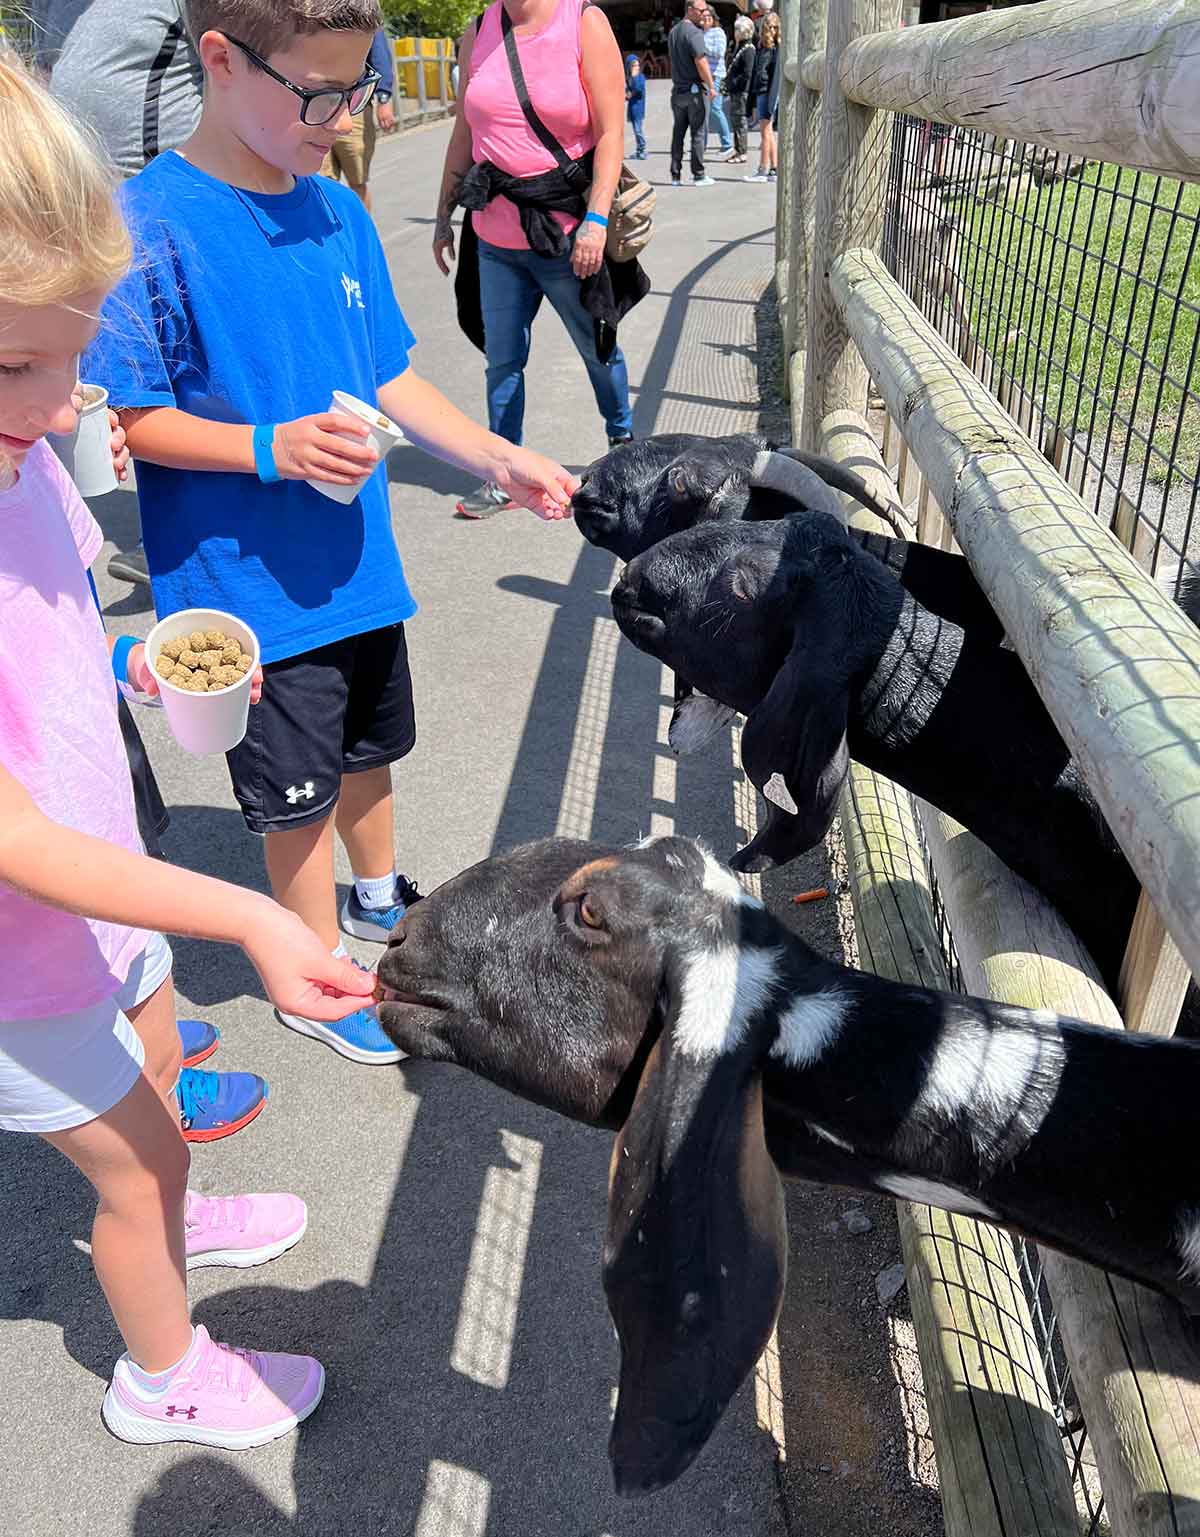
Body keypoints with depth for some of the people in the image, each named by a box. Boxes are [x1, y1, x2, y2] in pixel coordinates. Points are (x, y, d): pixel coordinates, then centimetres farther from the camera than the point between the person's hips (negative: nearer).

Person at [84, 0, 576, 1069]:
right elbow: (125, 417, -16)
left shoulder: (339, 212, 2)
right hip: (253, 588, -6)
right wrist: (273, 449, -28)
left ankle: (377, 898, 52)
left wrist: (502, 461, -3)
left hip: (358, 562, 7)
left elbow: (389, 378, 7)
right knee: (297, 795, 10)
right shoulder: (154, 225, -18)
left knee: (369, 748, 25)